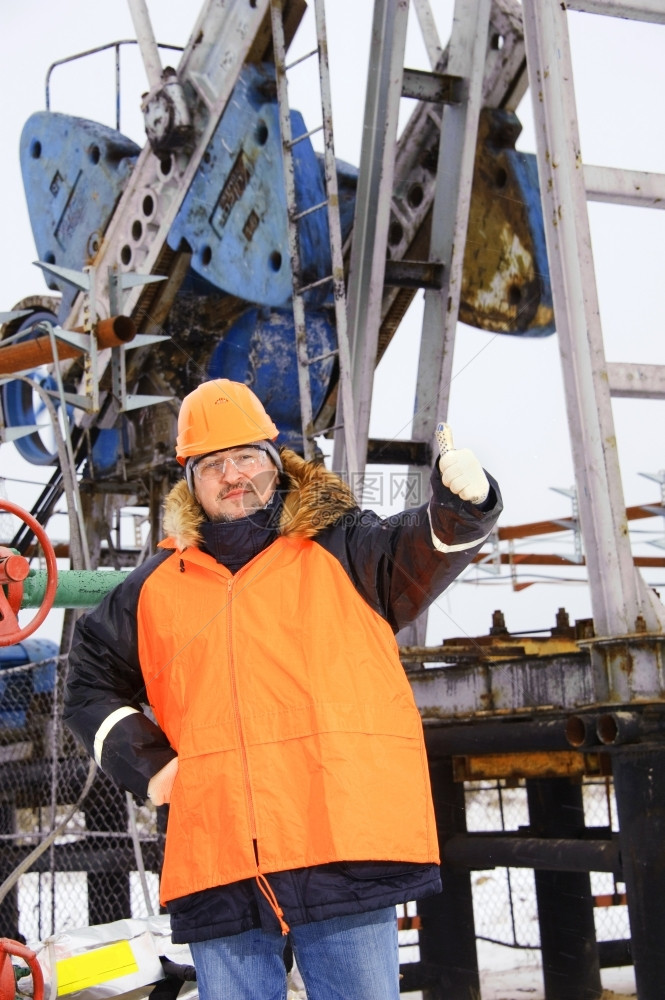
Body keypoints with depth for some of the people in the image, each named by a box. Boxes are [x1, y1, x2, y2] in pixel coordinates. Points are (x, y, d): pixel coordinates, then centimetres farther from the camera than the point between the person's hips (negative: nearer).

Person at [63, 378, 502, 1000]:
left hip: (343, 843, -2)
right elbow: (92, 681, 28)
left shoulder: (336, 547, 11)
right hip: (215, 864, 3)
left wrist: (461, 503, -30)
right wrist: (145, 762, 13)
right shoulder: (157, 586, 19)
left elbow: (416, 554, -8)